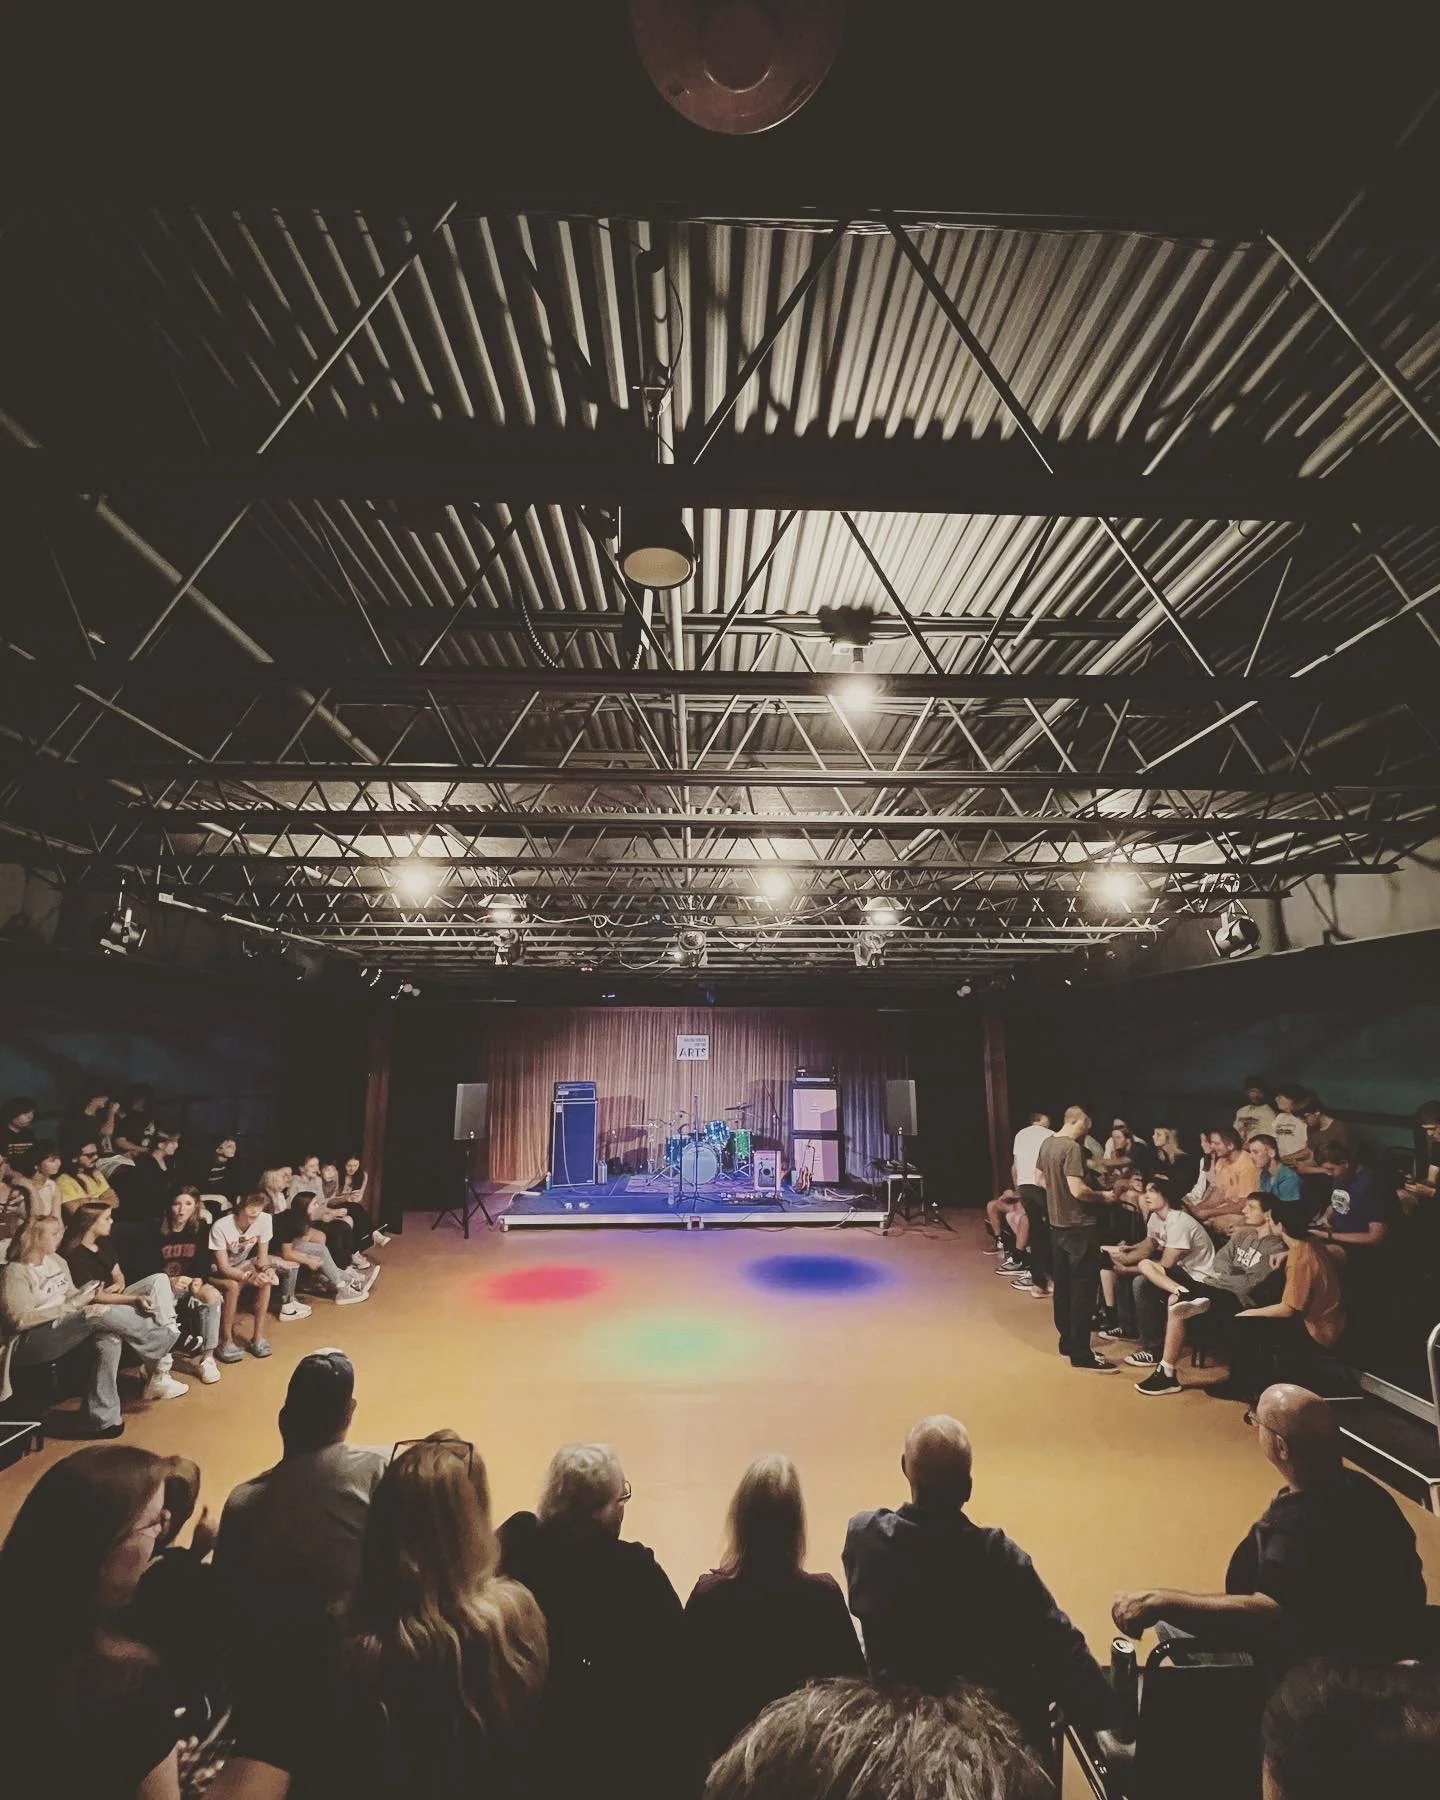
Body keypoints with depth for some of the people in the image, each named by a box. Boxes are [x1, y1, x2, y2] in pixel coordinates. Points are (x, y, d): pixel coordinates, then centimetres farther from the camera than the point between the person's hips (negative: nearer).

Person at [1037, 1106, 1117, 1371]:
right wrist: (1103, 1197, -11)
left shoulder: (1046, 1144, 7)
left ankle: (1067, 1342, 26)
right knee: (1083, 1290, -1)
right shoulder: (1072, 1148, -21)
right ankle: (1081, 1354, 3)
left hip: (1057, 1225, 9)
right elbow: (1078, 1190, -26)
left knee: (1063, 1285, 16)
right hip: (1079, 1227, -9)